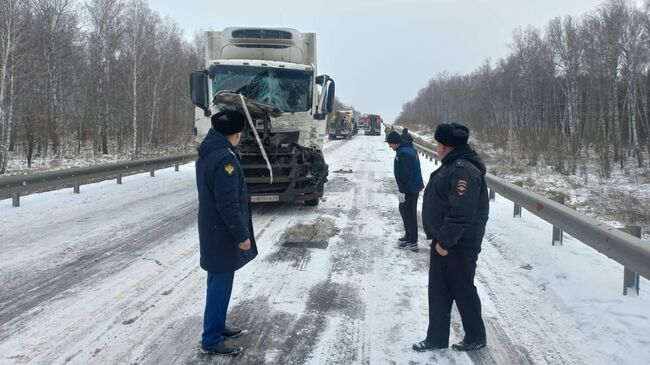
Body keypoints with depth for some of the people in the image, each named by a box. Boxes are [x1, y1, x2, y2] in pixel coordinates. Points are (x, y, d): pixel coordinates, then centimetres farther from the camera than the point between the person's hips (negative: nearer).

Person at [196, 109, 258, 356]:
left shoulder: (207, 152, 9)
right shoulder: (225, 158, -24)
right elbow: (228, 204, -25)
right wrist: (242, 235, -16)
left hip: (212, 230, 10)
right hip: (223, 234, -10)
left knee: (218, 283, 20)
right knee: (220, 285, 1)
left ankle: (217, 326, 34)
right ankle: (212, 339, 12)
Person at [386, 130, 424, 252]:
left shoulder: (403, 153, -23)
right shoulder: (409, 149, 10)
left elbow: (405, 174, -26)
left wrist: (401, 191, -22)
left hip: (409, 189, -10)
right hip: (414, 187, 10)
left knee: (409, 214, -3)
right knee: (404, 210, 22)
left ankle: (413, 242, 4)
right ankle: (408, 235, 33)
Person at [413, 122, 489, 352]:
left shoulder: (463, 170, -24)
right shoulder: (452, 165, 10)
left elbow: (461, 213, -29)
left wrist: (445, 241, -22)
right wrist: (440, 239, 16)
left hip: (459, 245, -10)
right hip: (443, 241, 10)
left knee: (463, 290, 6)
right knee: (438, 291, 15)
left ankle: (476, 337, 25)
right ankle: (437, 337, 26)